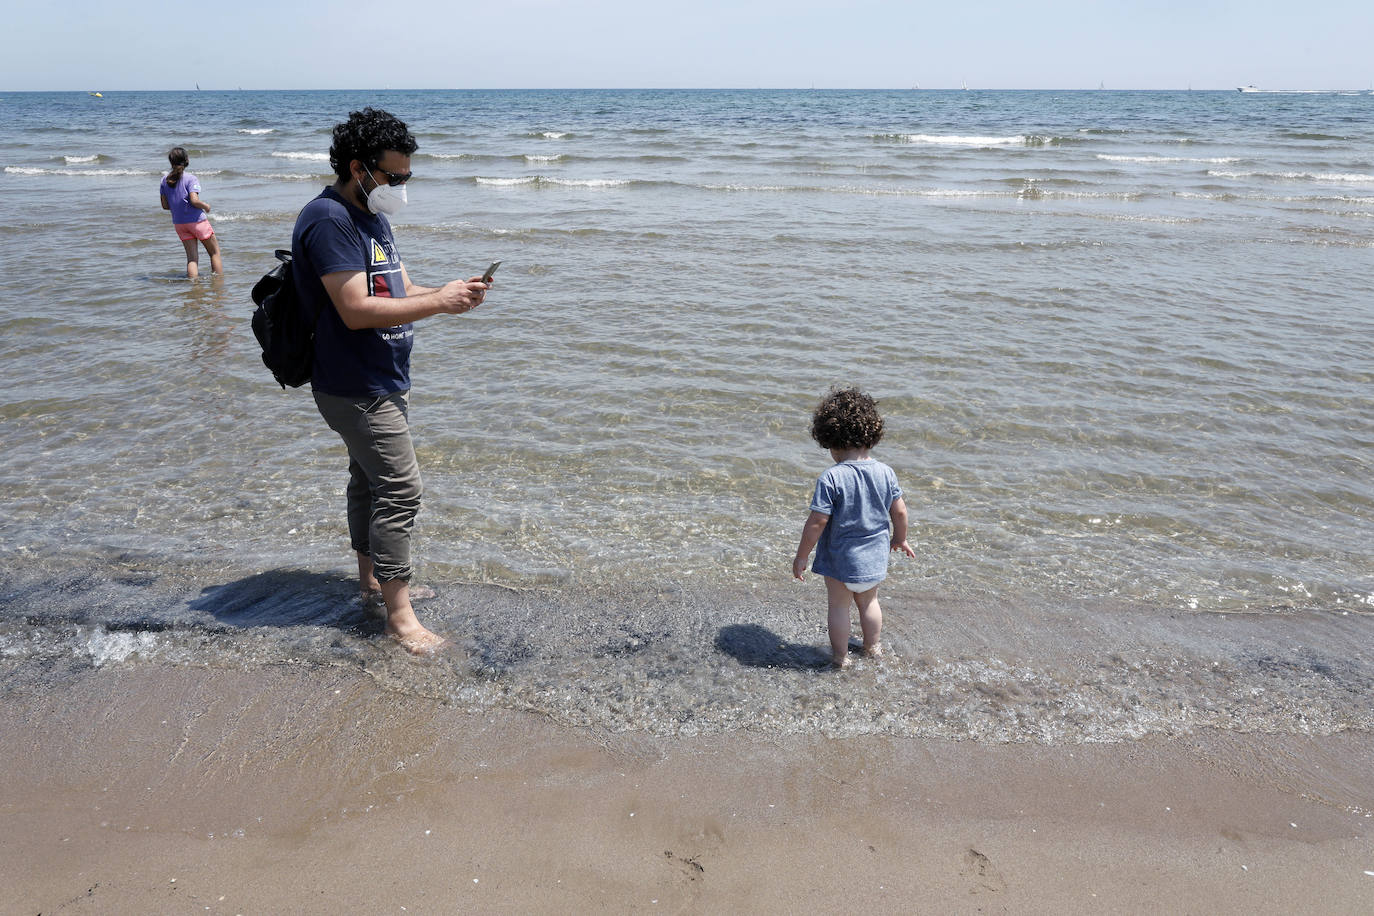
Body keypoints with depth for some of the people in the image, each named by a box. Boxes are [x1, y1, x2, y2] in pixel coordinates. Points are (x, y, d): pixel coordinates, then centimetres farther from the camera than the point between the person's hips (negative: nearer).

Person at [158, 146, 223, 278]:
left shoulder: (164, 180, 4)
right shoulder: (191, 178, -13)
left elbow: (165, 206, 5)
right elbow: (194, 200, -23)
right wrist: (206, 206, -4)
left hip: (179, 223, 5)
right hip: (197, 220, -5)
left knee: (192, 258, 6)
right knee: (215, 253, 8)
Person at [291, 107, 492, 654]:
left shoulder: (372, 215, 13)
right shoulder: (329, 219, -19)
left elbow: (397, 292, 15)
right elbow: (356, 310, -27)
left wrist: (449, 293, -4)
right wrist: (439, 303, -25)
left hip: (383, 383, 10)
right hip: (355, 389, -10)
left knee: (370, 481, 18)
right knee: (400, 489, -10)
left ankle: (373, 582, 33)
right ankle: (398, 614, -2)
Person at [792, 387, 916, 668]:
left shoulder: (831, 478, -23)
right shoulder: (885, 472, -8)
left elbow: (817, 522, -21)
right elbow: (899, 512, 1)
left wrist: (801, 555, -9)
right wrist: (900, 539, 20)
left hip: (840, 558, -5)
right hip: (874, 556, 5)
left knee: (839, 605, 14)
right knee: (868, 601, 26)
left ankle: (840, 656, 26)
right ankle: (873, 648, 41)